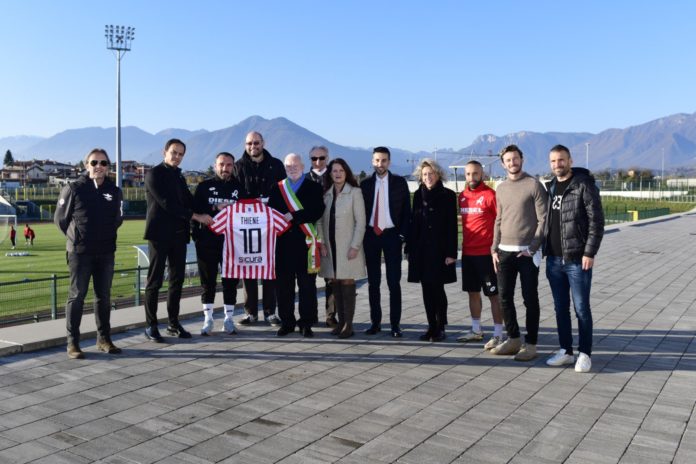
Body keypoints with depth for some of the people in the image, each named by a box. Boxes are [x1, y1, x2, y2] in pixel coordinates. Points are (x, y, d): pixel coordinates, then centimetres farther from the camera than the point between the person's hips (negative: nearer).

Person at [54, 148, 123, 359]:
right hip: (80, 252, -3)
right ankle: (72, 343, 6)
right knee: (77, 295, -1)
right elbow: (60, 218, 2)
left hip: (106, 253, 4)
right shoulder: (74, 189, -5)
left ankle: (104, 339, 18)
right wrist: (75, 236, 6)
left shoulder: (114, 191, 5)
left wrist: (106, 236, 11)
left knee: (104, 296, 9)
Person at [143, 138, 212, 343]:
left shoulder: (179, 176, 17)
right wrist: (196, 216, -16)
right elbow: (166, 203, -15)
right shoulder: (154, 174, -5)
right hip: (160, 234, -7)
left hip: (179, 235, 7)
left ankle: (174, 322, 17)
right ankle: (151, 326, 6)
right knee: (155, 281, -1)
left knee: (177, 280, 8)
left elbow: (189, 201, 14)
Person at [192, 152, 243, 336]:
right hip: (208, 242, -1)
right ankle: (208, 320, 15)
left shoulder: (239, 187, 9)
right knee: (208, 281, 5)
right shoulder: (204, 186, 6)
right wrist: (216, 208, -11)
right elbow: (195, 210, -2)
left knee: (231, 281, 5)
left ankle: (228, 319, 16)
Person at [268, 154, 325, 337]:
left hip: (305, 242, -2)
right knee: (283, 284, 4)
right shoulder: (277, 188, 15)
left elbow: (317, 211, -7)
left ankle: (306, 323, 9)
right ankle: (287, 322, 15)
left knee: (307, 284, 0)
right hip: (283, 243, 2)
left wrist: (293, 216, -13)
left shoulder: (314, 188, 6)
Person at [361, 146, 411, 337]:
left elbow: (406, 211, 1)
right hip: (371, 235, 2)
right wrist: (362, 236, 1)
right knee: (373, 282, 7)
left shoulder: (399, 183, 1)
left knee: (394, 282, 0)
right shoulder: (365, 184, 5)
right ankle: (375, 322, 17)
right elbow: (361, 211, 7)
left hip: (392, 235, -2)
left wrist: (403, 235, -8)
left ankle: (395, 323, 6)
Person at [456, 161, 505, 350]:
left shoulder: (490, 195, -10)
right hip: (467, 253, 7)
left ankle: (498, 335, 6)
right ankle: (476, 330, 28)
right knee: (473, 292, 15)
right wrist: (458, 248, 15)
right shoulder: (462, 196, 9)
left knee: (494, 294, 0)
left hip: (486, 253, -7)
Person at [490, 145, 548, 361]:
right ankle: (513, 339, 22)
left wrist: (532, 248, -13)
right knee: (505, 297, 9)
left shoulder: (534, 185, -5)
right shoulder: (500, 189, 13)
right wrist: (494, 248, 8)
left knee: (530, 299, 1)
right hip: (504, 252, 6)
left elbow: (543, 219, -8)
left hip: (527, 252, -5)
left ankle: (530, 344, 10)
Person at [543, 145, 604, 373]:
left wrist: (589, 253, -16)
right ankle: (565, 351, 22)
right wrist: (545, 251, 10)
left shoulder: (584, 185, -8)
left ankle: (584, 354, 13)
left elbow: (597, 221, -11)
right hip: (554, 260, 6)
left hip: (577, 259, -6)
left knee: (581, 308, 2)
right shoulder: (550, 187, 11)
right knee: (560, 308, 12)